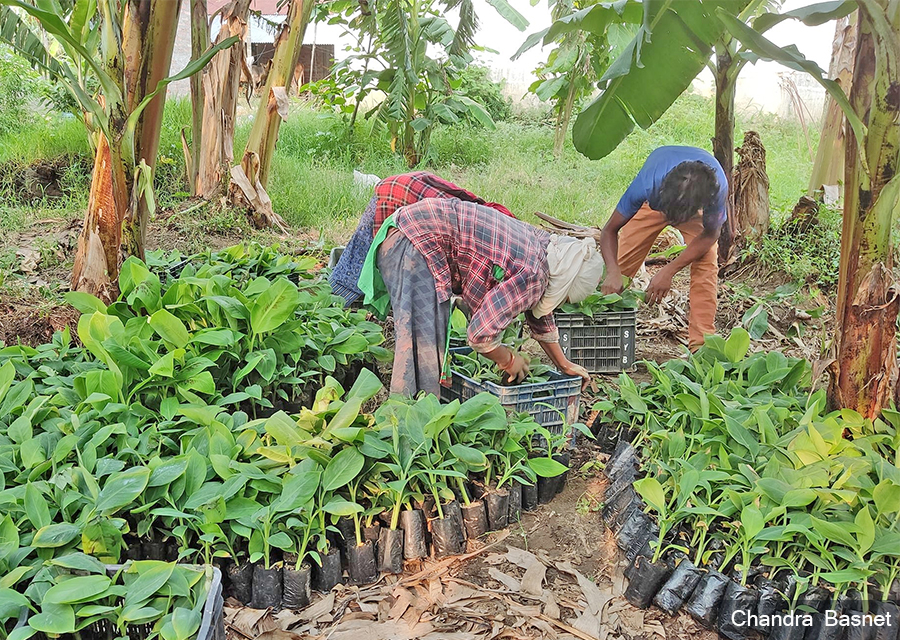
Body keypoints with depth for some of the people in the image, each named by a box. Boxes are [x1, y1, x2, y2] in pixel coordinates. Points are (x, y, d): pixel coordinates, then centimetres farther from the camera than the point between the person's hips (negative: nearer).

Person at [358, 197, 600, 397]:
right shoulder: (532, 276, -20)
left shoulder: (542, 244, 10)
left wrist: (564, 365, 33)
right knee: (424, 344, -14)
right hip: (414, 242, -10)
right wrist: (509, 360, -1)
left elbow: (539, 314, 26)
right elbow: (481, 335, -21)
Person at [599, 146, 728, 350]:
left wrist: (669, 271, -33)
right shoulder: (648, 184, -44)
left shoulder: (717, 188, -42)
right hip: (655, 201, 0)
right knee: (622, 264, -7)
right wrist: (613, 271, -50)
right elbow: (609, 230, -33)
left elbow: (710, 234, -24)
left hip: (696, 201, 0)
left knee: (706, 263, -18)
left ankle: (701, 344, -12)